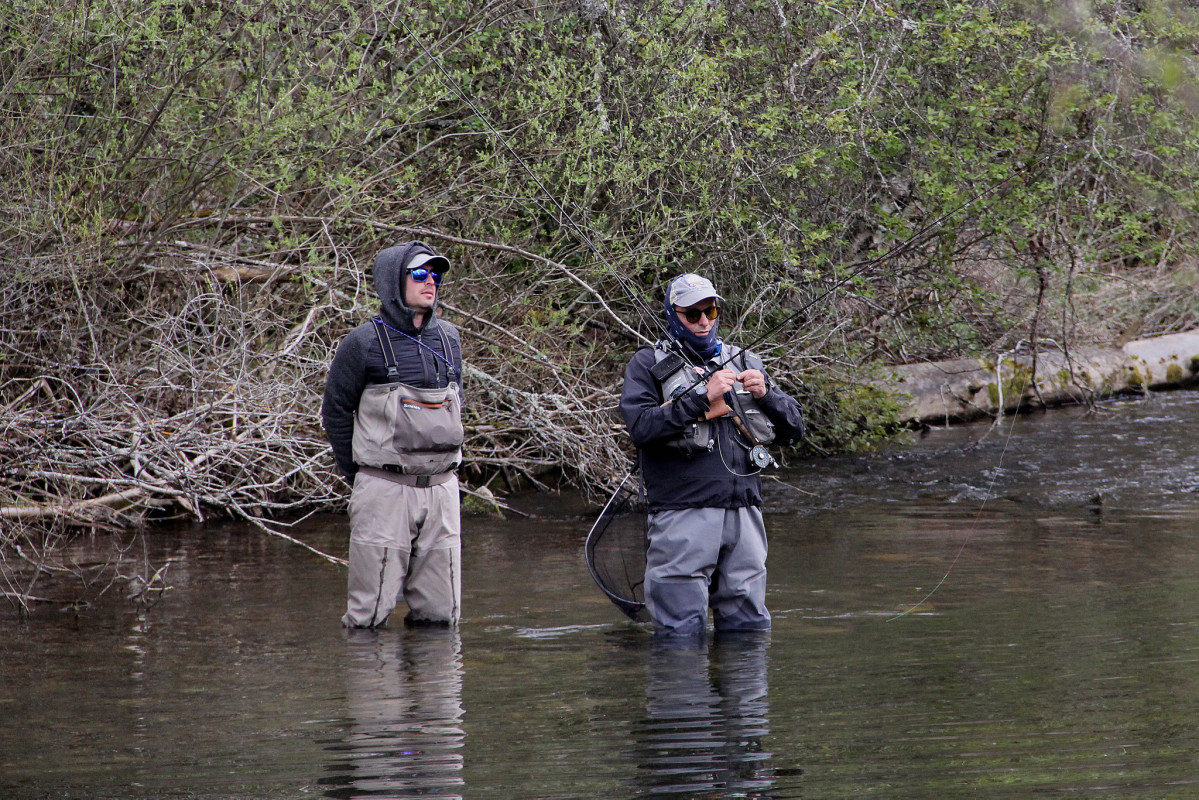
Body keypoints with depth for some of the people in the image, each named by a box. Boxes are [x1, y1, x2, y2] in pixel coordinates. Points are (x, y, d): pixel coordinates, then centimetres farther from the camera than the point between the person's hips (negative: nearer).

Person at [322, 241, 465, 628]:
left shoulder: (449, 339, 11)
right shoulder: (364, 343, -5)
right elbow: (335, 411, 2)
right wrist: (359, 476, 5)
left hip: (442, 488, 5)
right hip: (384, 490, -5)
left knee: (440, 612, 6)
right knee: (370, 617, -6)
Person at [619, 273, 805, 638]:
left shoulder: (742, 362, 20)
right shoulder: (648, 365, 6)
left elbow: (794, 427, 16)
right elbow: (641, 427, -12)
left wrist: (766, 395, -4)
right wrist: (703, 396, -16)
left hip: (744, 512, 4)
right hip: (683, 516, -4)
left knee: (749, 629, 7)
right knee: (682, 635, -7)